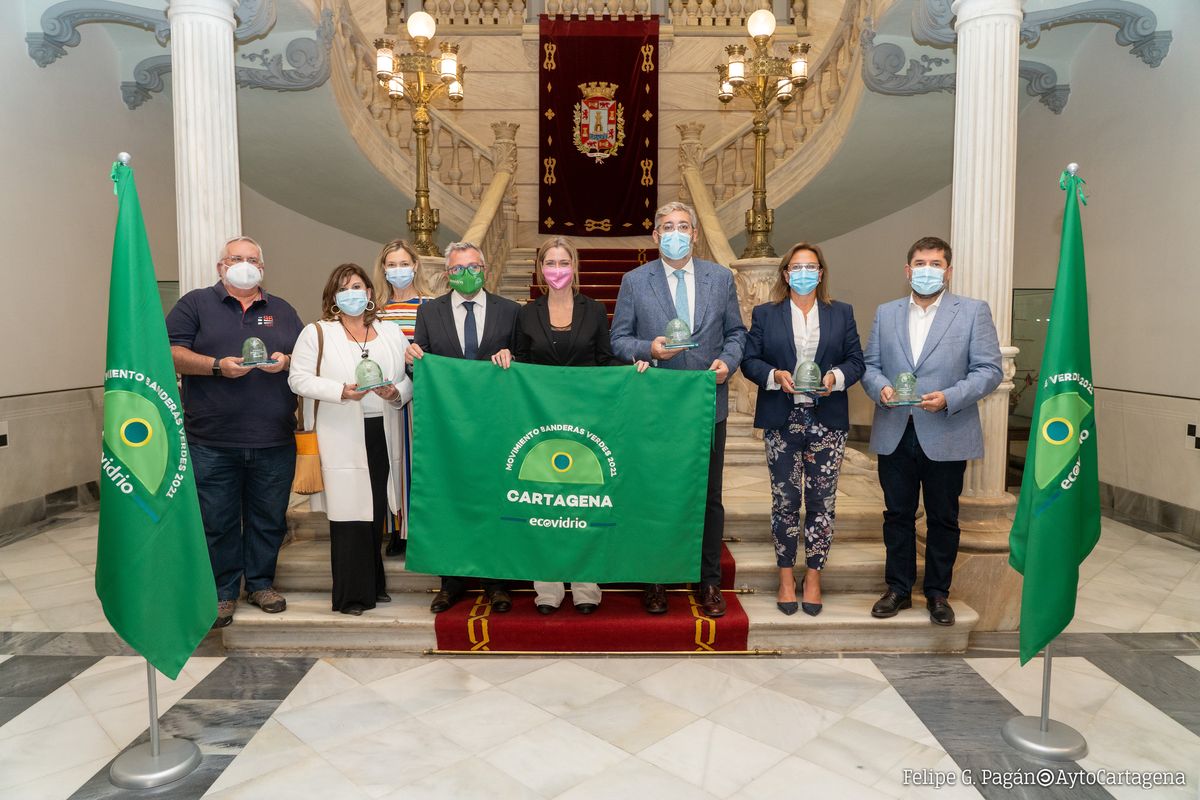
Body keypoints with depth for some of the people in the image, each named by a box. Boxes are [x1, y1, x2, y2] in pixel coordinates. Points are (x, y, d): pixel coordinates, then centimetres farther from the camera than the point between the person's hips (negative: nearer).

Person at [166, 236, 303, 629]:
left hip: (274, 442, 3)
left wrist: (285, 361, -8)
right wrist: (217, 365, -16)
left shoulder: (282, 310, 16)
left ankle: (261, 583, 24)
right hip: (212, 443, -2)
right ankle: (222, 592, 18)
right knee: (216, 522, 4)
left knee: (269, 519, 9)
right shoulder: (195, 304, 7)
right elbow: (170, 354, -1)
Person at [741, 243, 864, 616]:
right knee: (785, 500, 4)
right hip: (781, 421, -1)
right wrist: (776, 376, -15)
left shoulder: (842, 314, 11)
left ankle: (813, 578, 17)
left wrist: (835, 377, -12)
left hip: (827, 421, 1)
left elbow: (855, 360, 7)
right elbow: (749, 359, 3)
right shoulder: (765, 314, 8)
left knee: (821, 501, 4)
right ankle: (786, 578, 17)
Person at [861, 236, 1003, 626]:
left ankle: (938, 593, 25)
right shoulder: (886, 313, 10)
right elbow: (869, 364, 9)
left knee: (943, 519, 10)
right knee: (897, 515, 11)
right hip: (895, 434, 2)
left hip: (946, 437, -2)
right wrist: (880, 387, -13)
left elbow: (989, 370, -5)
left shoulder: (974, 312, 0)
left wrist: (949, 398, -19)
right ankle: (898, 589, 25)